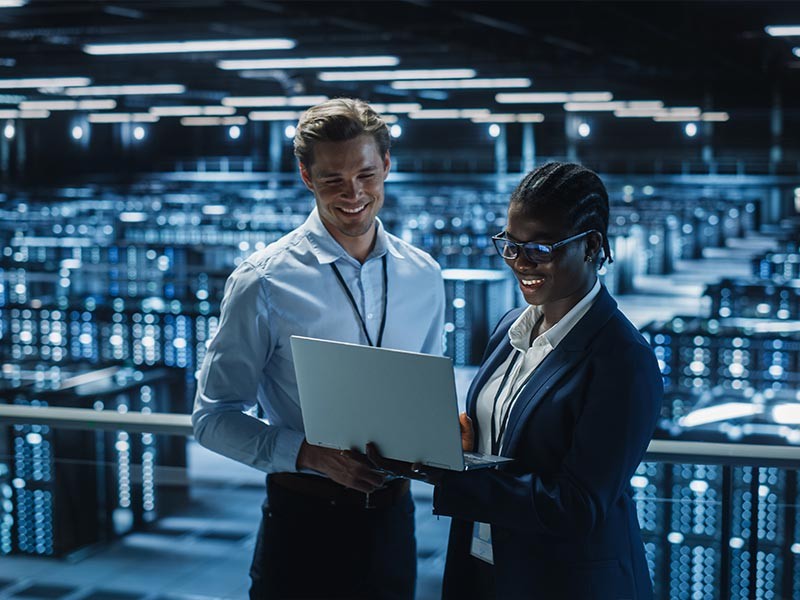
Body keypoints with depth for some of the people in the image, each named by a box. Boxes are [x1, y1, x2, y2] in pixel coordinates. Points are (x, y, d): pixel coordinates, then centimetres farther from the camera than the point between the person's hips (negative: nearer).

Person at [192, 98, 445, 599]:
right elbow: (214, 417, -8)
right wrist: (309, 453, -22)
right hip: (305, 521, -4)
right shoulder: (264, 282, -10)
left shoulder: (424, 276, 4)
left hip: (392, 516, 4)